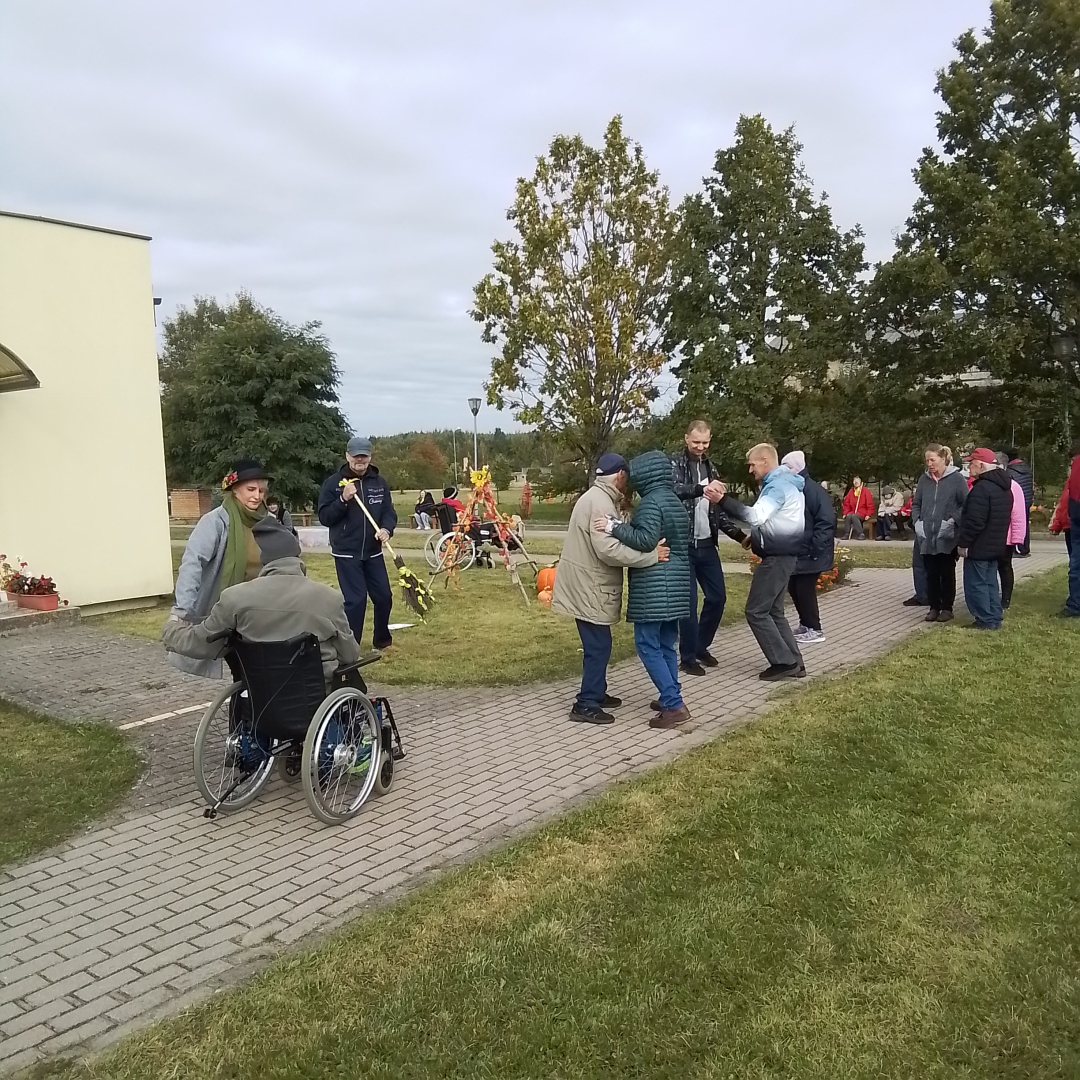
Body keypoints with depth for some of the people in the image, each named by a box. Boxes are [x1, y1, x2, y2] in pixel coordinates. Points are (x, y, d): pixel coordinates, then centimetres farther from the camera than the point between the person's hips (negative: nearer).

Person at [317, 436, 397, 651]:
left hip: (373, 552, 5)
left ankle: (382, 640, 31)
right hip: (346, 554, -4)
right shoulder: (333, 483, -6)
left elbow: (389, 512, 4)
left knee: (384, 596, 10)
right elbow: (324, 517, -10)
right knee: (355, 600, -8)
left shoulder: (379, 483, 6)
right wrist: (343, 499, -24)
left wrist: (386, 529, -17)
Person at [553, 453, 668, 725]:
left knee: (598, 644, 19)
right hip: (588, 587, -10)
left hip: (589, 585, 10)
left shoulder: (597, 497, 14)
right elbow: (608, 549, -30)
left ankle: (596, 694, 31)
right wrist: (650, 556, -26)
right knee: (598, 646, -3)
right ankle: (585, 705, 4)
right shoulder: (601, 502, -20)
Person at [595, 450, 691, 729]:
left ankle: (674, 705, -8)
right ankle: (671, 698, 22)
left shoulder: (652, 502, -13)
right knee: (665, 643, 16)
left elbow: (646, 540, -23)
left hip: (654, 584, -10)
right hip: (674, 582, 10)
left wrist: (615, 528, -17)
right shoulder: (673, 499, 17)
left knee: (647, 644, -6)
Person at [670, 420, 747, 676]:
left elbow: (717, 509, 16)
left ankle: (701, 647, 27)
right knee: (689, 601, -4)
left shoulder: (710, 467, 13)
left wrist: (739, 534, 9)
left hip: (707, 545, 6)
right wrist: (701, 489, -42)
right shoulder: (675, 464, -6)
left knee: (718, 596, 9)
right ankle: (688, 657, 9)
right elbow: (673, 489, -27)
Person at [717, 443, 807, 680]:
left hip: (777, 556, -11)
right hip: (781, 553, 11)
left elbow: (756, 516, -30)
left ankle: (784, 662, -3)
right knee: (773, 611, 14)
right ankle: (794, 662, 15)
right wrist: (756, 537, 15)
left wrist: (724, 499, -31)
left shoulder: (777, 484, -16)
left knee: (756, 611, -6)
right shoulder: (784, 481, 17)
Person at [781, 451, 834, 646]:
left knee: (805, 590, -3)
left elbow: (827, 520, -21)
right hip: (794, 552, 8)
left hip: (809, 553, -8)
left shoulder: (812, 490, -17)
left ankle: (815, 630, 10)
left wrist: (815, 548, -24)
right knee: (794, 588, 14)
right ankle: (805, 624, 29)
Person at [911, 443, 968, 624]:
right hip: (926, 537, 4)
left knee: (947, 573, 6)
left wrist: (952, 521, -17)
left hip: (948, 537, -4)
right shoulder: (924, 479, 5)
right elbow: (916, 504, 13)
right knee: (931, 574, 9)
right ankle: (934, 607, 19)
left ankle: (947, 608, 17)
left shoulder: (956, 478, -7)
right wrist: (916, 521, -2)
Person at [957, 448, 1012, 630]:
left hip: (978, 547, -10)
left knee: (976, 585, -3)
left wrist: (963, 542, -17)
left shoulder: (982, 488, -21)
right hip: (995, 545, 10)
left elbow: (974, 521, -25)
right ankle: (994, 619, 19)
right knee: (990, 583, 15)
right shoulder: (1003, 487, 13)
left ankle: (986, 621, -1)